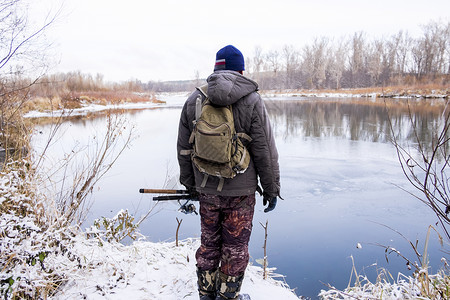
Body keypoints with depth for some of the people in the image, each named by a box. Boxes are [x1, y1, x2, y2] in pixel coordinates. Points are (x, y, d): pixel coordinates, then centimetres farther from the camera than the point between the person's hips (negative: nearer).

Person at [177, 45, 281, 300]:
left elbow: (184, 149, 8)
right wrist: (271, 189, 2)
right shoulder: (251, 100, -9)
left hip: (206, 190, 4)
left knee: (209, 244, 19)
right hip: (240, 191, -4)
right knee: (235, 248, 11)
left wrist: (189, 183, 19)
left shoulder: (194, 100, 2)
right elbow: (265, 151, -9)